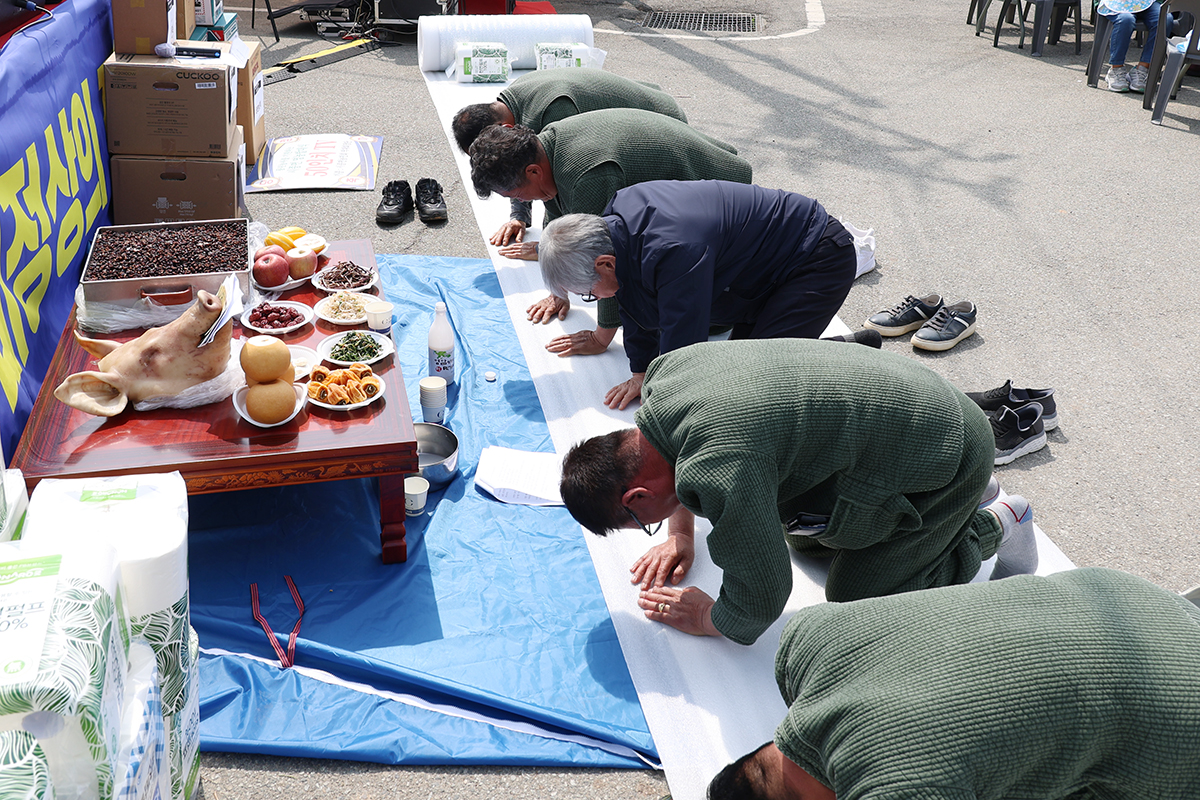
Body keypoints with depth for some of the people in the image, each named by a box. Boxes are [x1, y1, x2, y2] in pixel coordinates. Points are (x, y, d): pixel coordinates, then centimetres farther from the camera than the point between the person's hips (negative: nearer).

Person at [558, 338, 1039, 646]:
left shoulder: (719, 473, -35)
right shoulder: (666, 368, -8)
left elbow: (760, 600, -24)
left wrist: (707, 620, -4)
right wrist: (680, 533, 13)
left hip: (943, 457, -9)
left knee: (854, 604, 0)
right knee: (803, 534, 23)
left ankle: (988, 530, 13)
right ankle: (965, 497, 27)